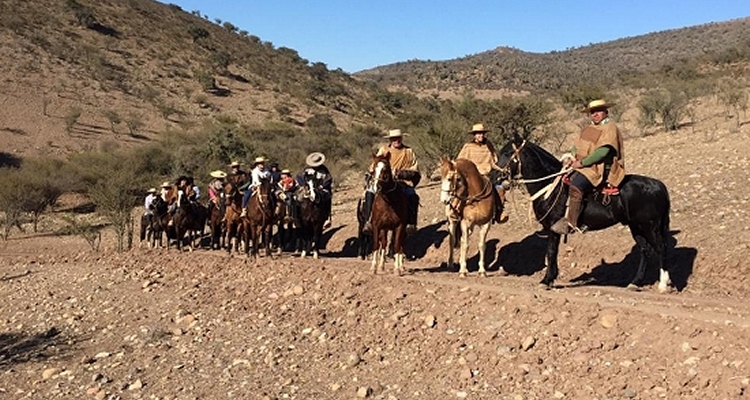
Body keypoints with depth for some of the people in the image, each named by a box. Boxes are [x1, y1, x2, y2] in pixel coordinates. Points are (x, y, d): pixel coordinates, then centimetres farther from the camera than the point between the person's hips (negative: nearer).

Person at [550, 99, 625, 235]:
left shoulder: (610, 128, -9)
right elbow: (577, 145, 21)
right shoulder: (589, 129, 17)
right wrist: (572, 156, -1)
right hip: (582, 166, 10)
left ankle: (570, 223, -25)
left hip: (600, 169, -10)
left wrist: (582, 162, -18)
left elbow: (603, 152, -20)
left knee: (575, 187, -29)